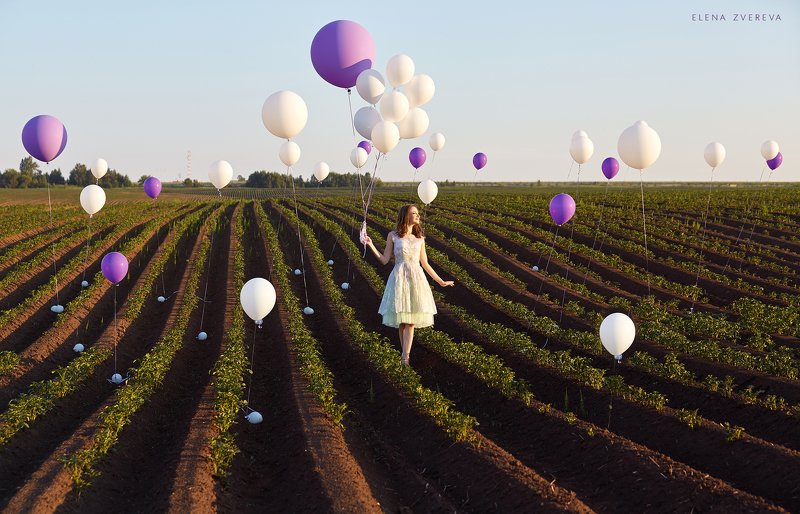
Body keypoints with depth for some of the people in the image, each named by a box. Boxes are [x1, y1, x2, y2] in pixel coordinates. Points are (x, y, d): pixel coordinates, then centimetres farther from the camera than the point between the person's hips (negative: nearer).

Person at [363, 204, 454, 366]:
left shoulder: (419, 238, 12)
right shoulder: (393, 236, 3)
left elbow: (425, 264, 17)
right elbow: (385, 260, 3)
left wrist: (440, 281, 19)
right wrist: (371, 245, -9)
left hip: (416, 279, 2)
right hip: (399, 278, -2)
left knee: (411, 321, -7)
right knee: (402, 320, 1)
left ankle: (405, 358, -13)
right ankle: (405, 354, 14)